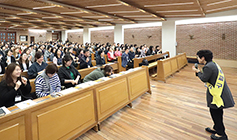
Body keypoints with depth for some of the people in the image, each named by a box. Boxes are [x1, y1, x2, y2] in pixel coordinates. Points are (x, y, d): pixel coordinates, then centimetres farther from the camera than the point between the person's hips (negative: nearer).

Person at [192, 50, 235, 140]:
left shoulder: (208, 67, -22)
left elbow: (204, 79, -17)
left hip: (217, 94, -10)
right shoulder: (213, 64, 10)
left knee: (215, 112, 4)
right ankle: (217, 129, 38)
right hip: (218, 92, 10)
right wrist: (199, 72, 9)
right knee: (216, 112, 22)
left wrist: (197, 72, -5)